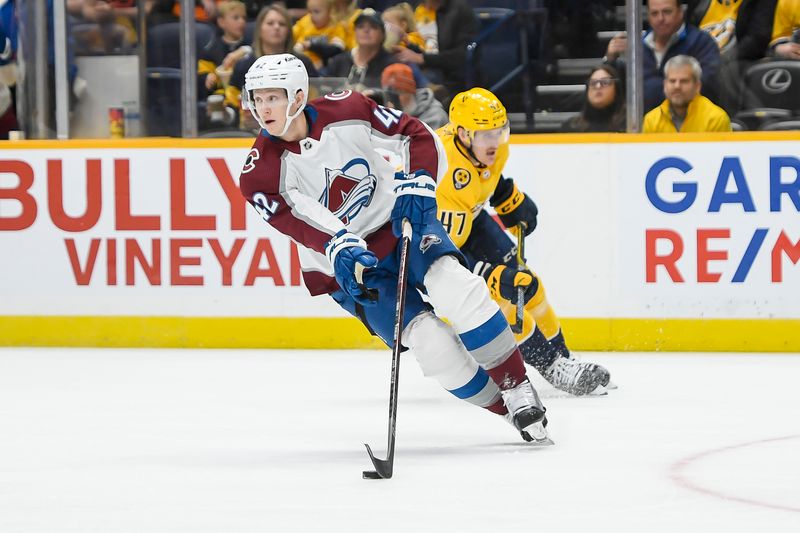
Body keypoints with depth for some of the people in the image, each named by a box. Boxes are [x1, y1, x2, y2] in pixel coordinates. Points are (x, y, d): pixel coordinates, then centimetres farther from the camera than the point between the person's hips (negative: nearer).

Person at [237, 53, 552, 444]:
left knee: (452, 283, -27)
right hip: (346, 266, -1)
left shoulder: (345, 111, -12)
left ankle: (516, 385, -15)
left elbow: (418, 136, -4)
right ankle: (507, 408, -3)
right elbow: (296, 223, -25)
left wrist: (418, 182, -21)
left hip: (397, 219, 1)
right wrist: (340, 249, -42)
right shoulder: (260, 173, -14)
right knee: (427, 337, -18)